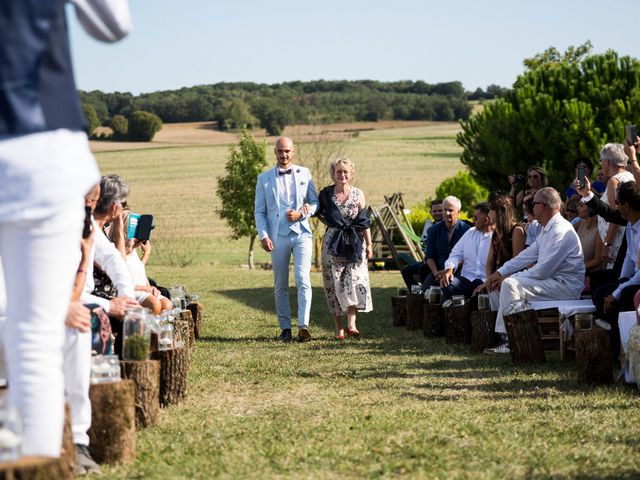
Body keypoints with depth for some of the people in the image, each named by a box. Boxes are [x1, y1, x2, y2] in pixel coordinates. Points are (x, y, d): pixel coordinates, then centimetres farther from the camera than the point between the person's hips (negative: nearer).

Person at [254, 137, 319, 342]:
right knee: (280, 285, 5)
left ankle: (303, 325, -21)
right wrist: (263, 235, -7)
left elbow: (315, 202, 12)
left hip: (301, 233, -1)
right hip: (278, 237, 1)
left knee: (303, 279, -16)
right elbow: (259, 211, 7)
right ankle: (285, 327, 12)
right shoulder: (264, 179, 9)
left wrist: (301, 213, -8)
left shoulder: (304, 174, 11)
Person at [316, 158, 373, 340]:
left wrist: (369, 244, 4)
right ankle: (339, 327, 4)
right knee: (334, 283, 0)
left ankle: (351, 323, -19)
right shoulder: (326, 194, 2)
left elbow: (364, 221, 6)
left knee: (355, 279, -15)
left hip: (355, 243, 0)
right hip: (332, 242, 0)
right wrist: (330, 224, 4)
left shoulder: (358, 194, 4)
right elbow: (317, 211, 18)